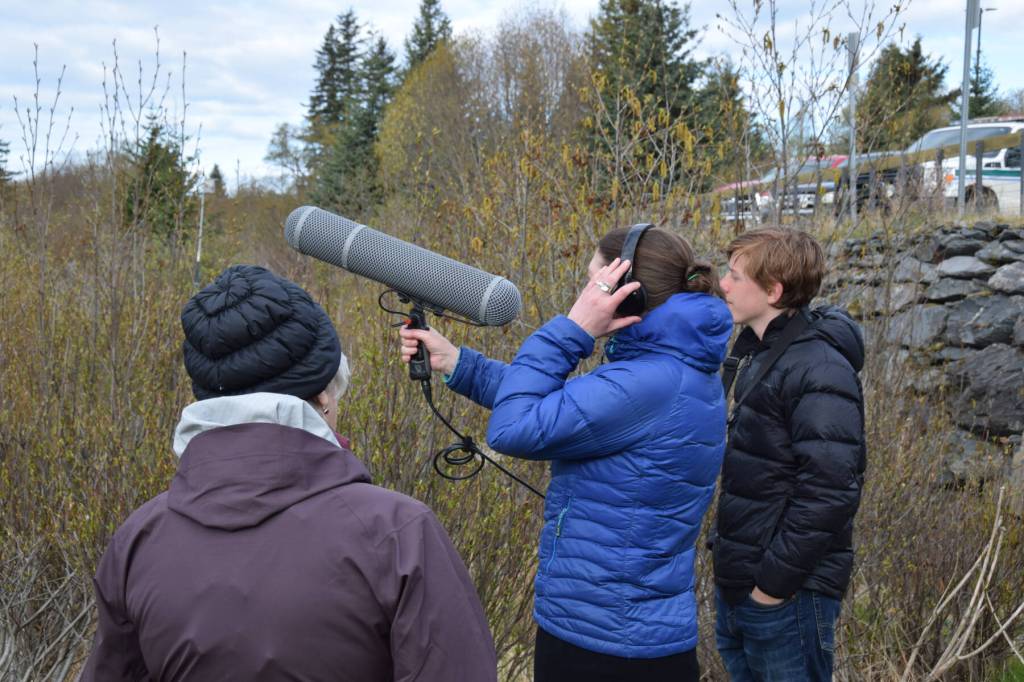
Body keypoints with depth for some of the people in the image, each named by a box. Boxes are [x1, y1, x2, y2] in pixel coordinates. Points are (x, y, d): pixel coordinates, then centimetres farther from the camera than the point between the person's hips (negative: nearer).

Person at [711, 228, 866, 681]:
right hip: (738, 584, 9)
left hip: (786, 595, -9)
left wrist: (775, 581, -20)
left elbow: (829, 491, -25)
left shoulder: (819, 371, -20)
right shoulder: (756, 352, 10)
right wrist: (729, 556, 13)